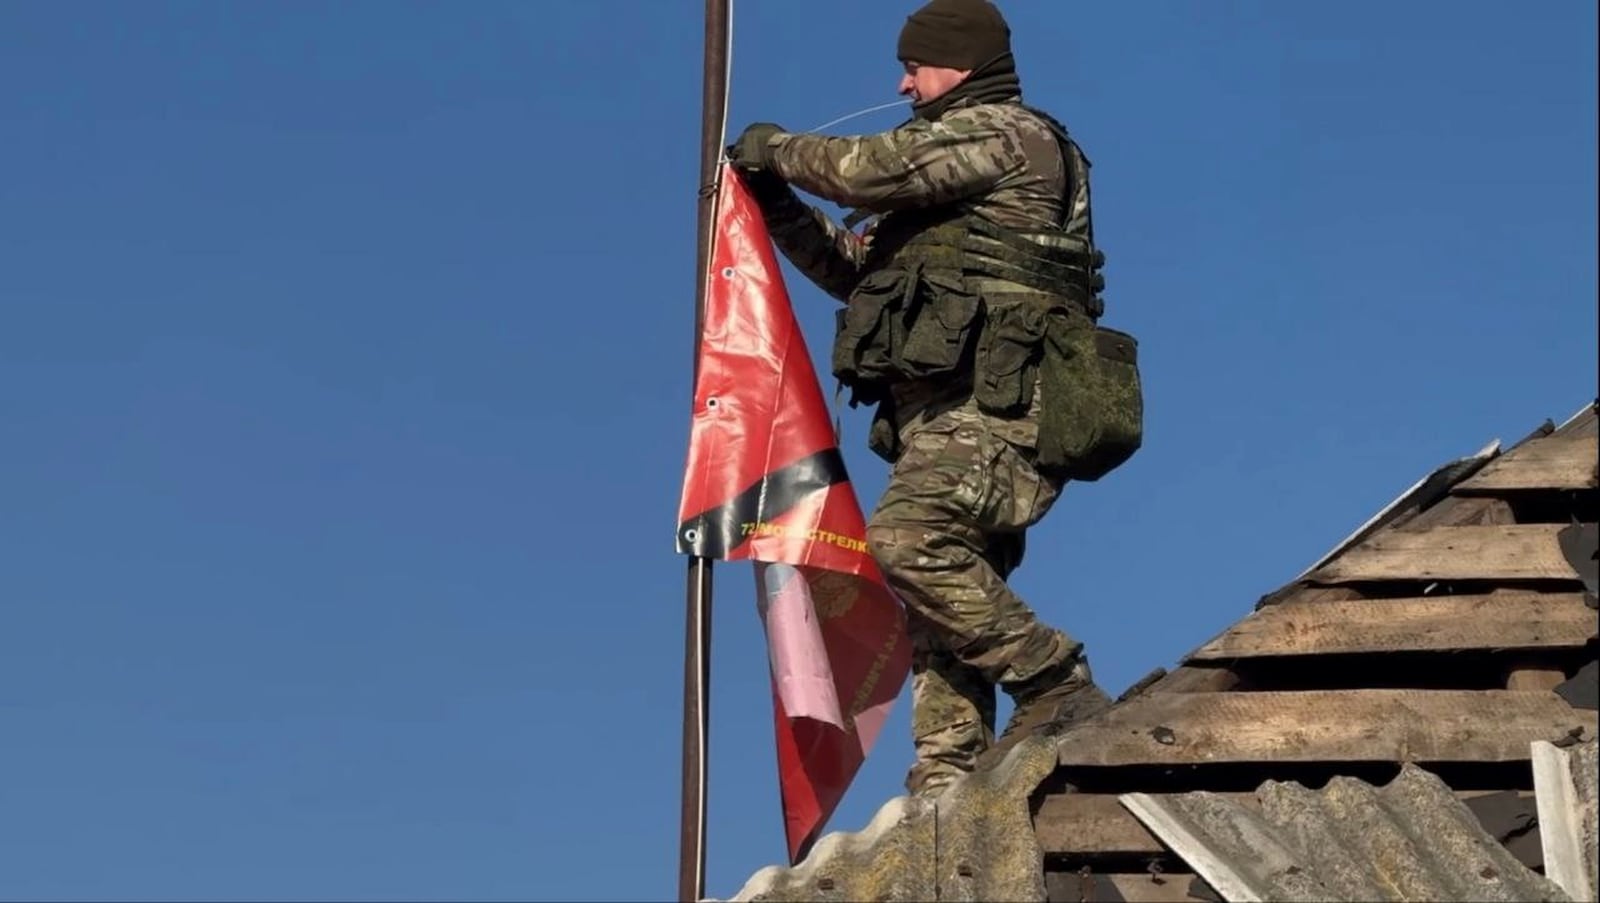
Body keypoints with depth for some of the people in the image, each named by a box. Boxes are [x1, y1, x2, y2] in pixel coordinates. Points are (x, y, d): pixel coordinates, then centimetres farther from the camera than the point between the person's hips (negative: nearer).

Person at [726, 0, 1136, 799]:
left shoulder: (1003, 131, 0)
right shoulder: (948, 179, 31)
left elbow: (869, 168, -12)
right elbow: (857, 270, 32)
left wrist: (779, 149, 5)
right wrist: (777, 203, 21)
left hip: (990, 409, -10)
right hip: (945, 414, 10)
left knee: (907, 539, -28)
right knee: (942, 611, 2)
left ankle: (1055, 687, -23)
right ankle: (947, 789, -2)